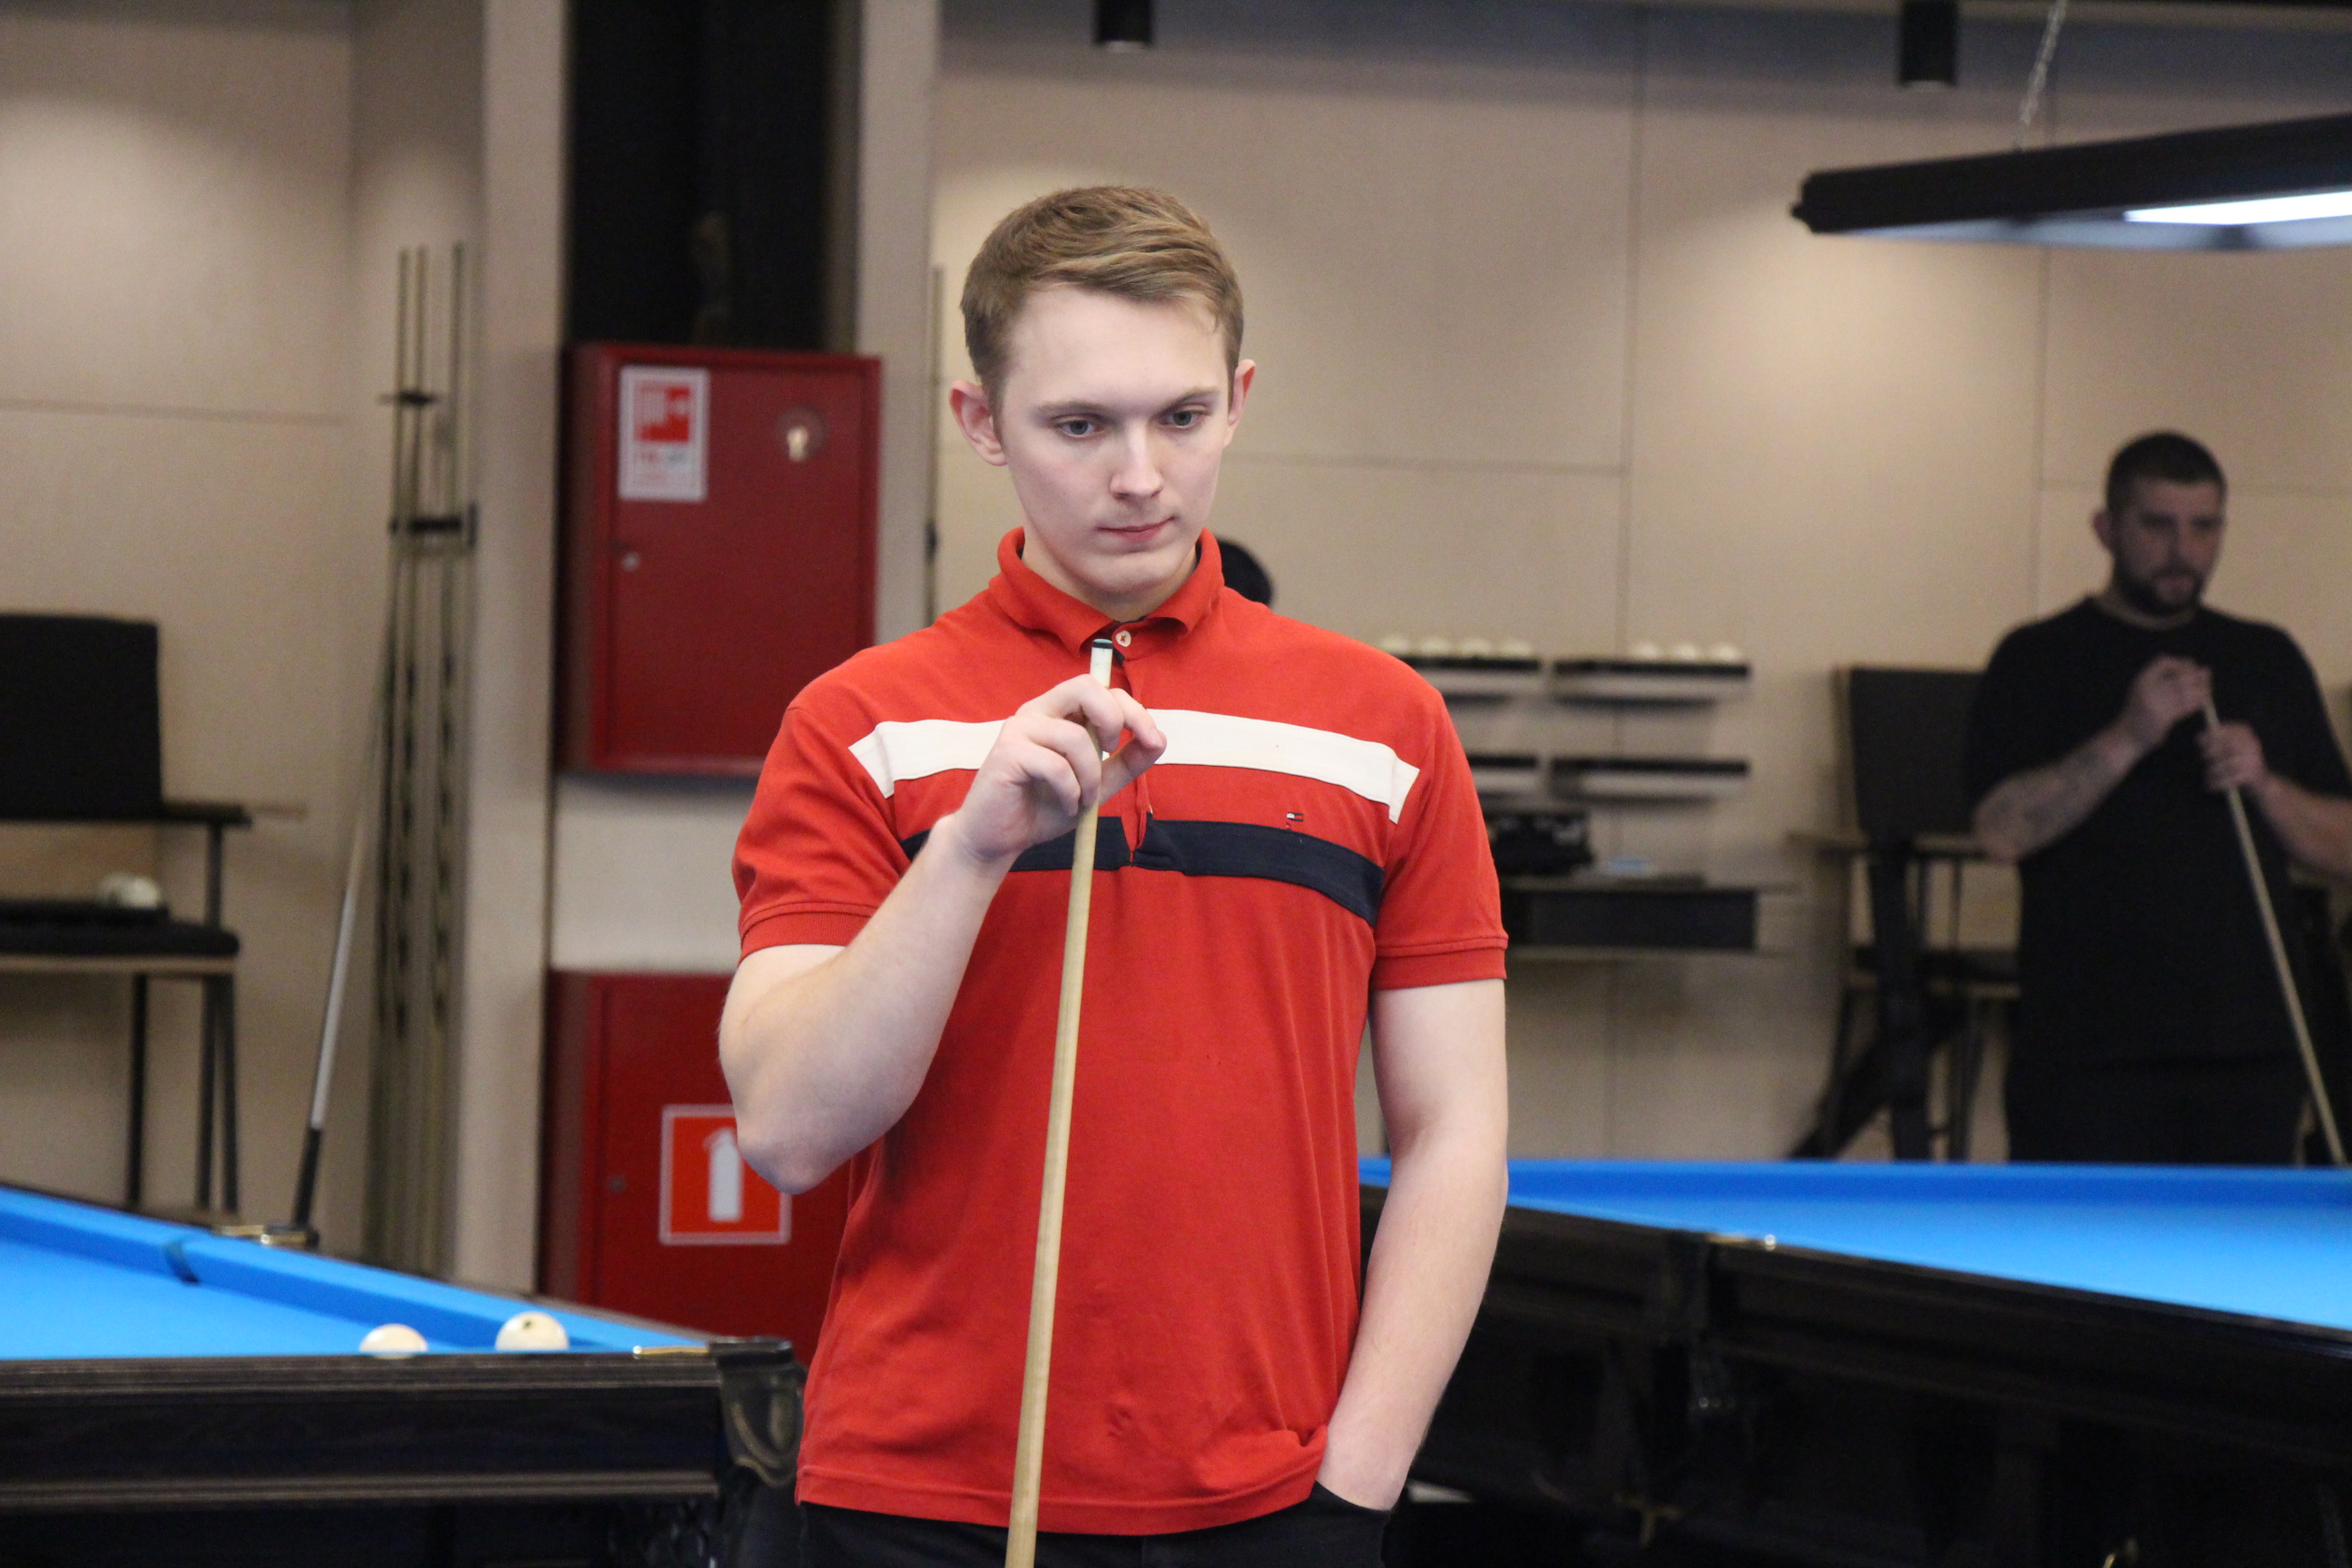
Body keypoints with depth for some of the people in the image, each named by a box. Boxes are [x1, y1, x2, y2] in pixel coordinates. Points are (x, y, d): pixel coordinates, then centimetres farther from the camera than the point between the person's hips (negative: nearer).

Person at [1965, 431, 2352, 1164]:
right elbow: (2003, 829, -11)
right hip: (2087, 1049, -4)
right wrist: (2128, 739, -19)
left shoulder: (2268, 661, 14)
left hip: (2248, 1045, 4)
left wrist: (2264, 784, -7)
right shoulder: (2040, 662, 3)